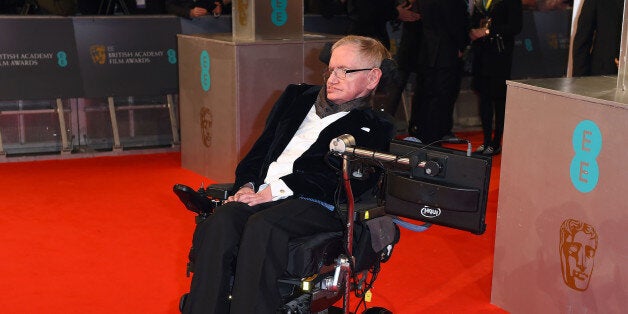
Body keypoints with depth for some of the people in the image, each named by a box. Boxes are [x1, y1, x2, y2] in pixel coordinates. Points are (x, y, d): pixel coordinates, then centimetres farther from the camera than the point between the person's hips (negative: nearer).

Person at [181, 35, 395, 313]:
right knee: (219, 222, -27)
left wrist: (277, 190, -13)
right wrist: (247, 184, 5)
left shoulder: (374, 128, 9)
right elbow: (263, 146, 25)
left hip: (317, 206, -5)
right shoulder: (298, 98, 28)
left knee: (261, 225, -36)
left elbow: (343, 179, -6)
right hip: (260, 195, 5)